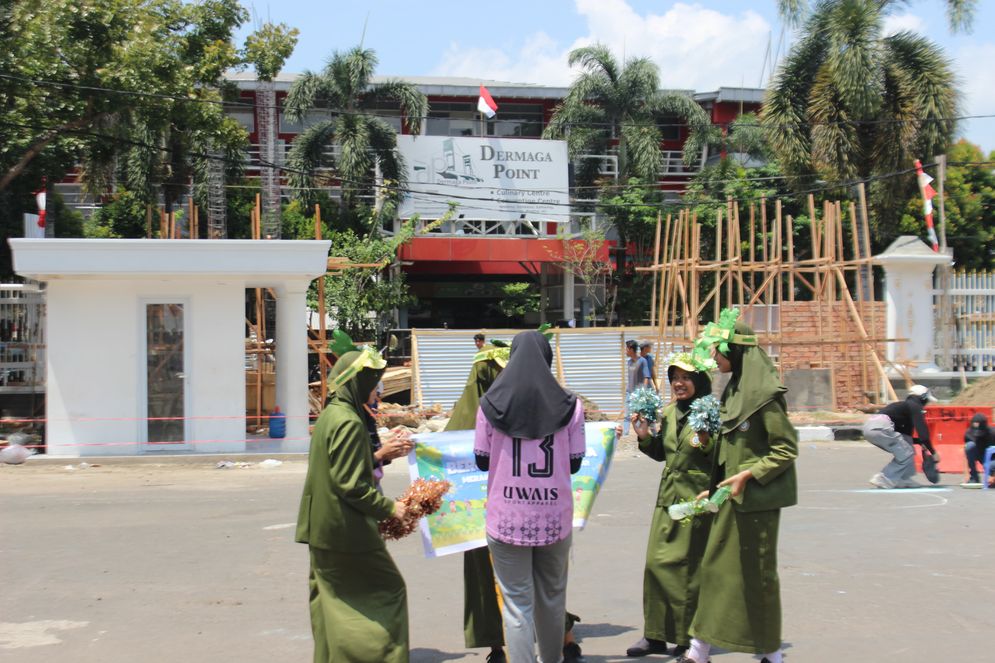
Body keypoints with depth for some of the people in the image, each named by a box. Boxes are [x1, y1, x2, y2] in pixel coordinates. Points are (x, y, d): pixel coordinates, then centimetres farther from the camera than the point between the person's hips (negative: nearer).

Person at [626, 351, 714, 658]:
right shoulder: (668, 413, 9)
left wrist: (706, 444, -28)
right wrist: (644, 436, 4)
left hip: (696, 500, -6)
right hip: (668, 497, 6)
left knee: (687, 568, 0)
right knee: (656, 563, 5)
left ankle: (687, 637, 13)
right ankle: (656, 635, 15)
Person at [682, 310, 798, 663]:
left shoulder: (764, 394, -16)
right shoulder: (733, 390, 10)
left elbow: (787, 449, -16)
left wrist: (749, 474, -21)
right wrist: (715, 487, 15)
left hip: (756, 497, -9)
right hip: (732, 493, 9)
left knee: (756, 571, 2)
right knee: (715, 565, 10)